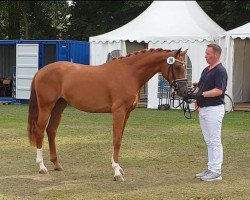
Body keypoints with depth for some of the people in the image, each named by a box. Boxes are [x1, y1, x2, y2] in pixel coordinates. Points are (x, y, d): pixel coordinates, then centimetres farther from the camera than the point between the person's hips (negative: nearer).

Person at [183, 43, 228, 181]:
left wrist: (200, 95, -27)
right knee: (209, 141, 13)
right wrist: (192, 94, -1)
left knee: (214, 141, -6)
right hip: (203, 108, 10)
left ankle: (216, 172, -2)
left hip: (214, 109, -10)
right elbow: (200, 86, 19)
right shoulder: (206, 70, 16)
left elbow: (218, 90, -22)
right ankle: (210, 169, 20)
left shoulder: (220, 71, -13)